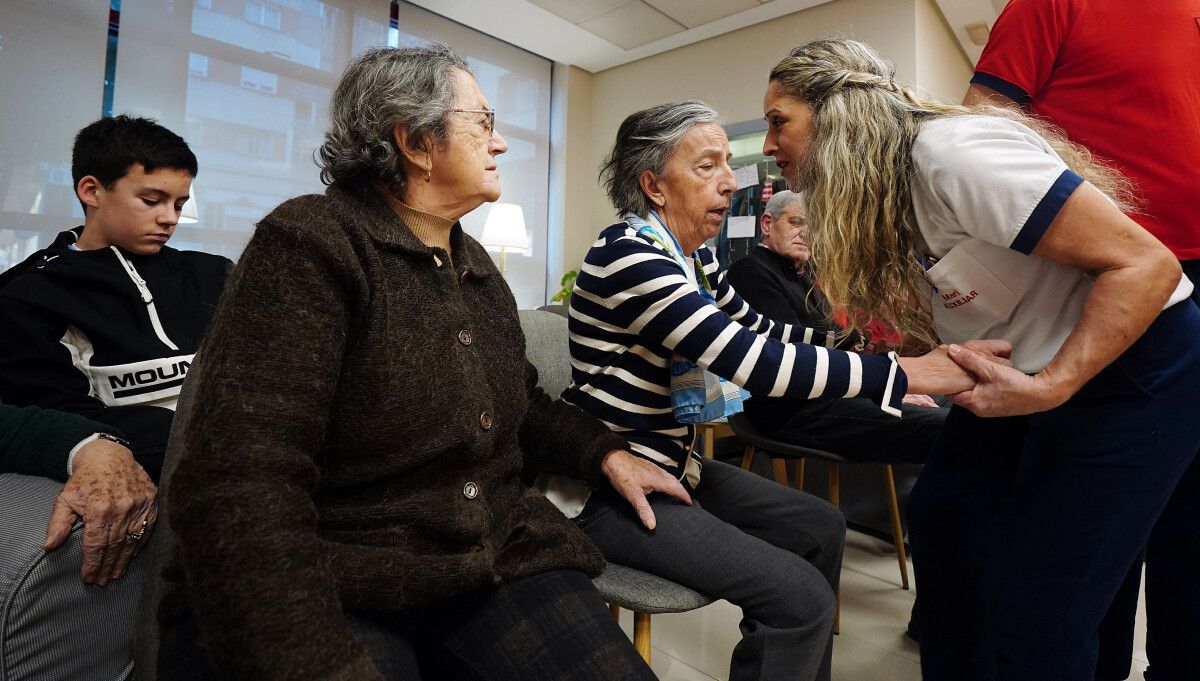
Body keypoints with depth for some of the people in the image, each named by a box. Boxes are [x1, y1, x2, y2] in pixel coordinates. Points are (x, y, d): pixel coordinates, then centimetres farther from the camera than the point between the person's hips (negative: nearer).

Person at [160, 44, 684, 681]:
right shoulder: (310, 245, -12)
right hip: (331, 593, -5)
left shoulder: (479, 269, 12)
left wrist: (607, 454, 6)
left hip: (500, 562, 6)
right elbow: (239, 484, -21)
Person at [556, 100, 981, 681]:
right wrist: (910, 372, -25)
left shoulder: (694, 257, 6)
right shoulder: (628, 255, -23)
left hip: (671, 464, 9)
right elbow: (753, 363, -30)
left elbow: (761, 333, 13)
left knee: (821, 528, 13)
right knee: (801, 598, -15)